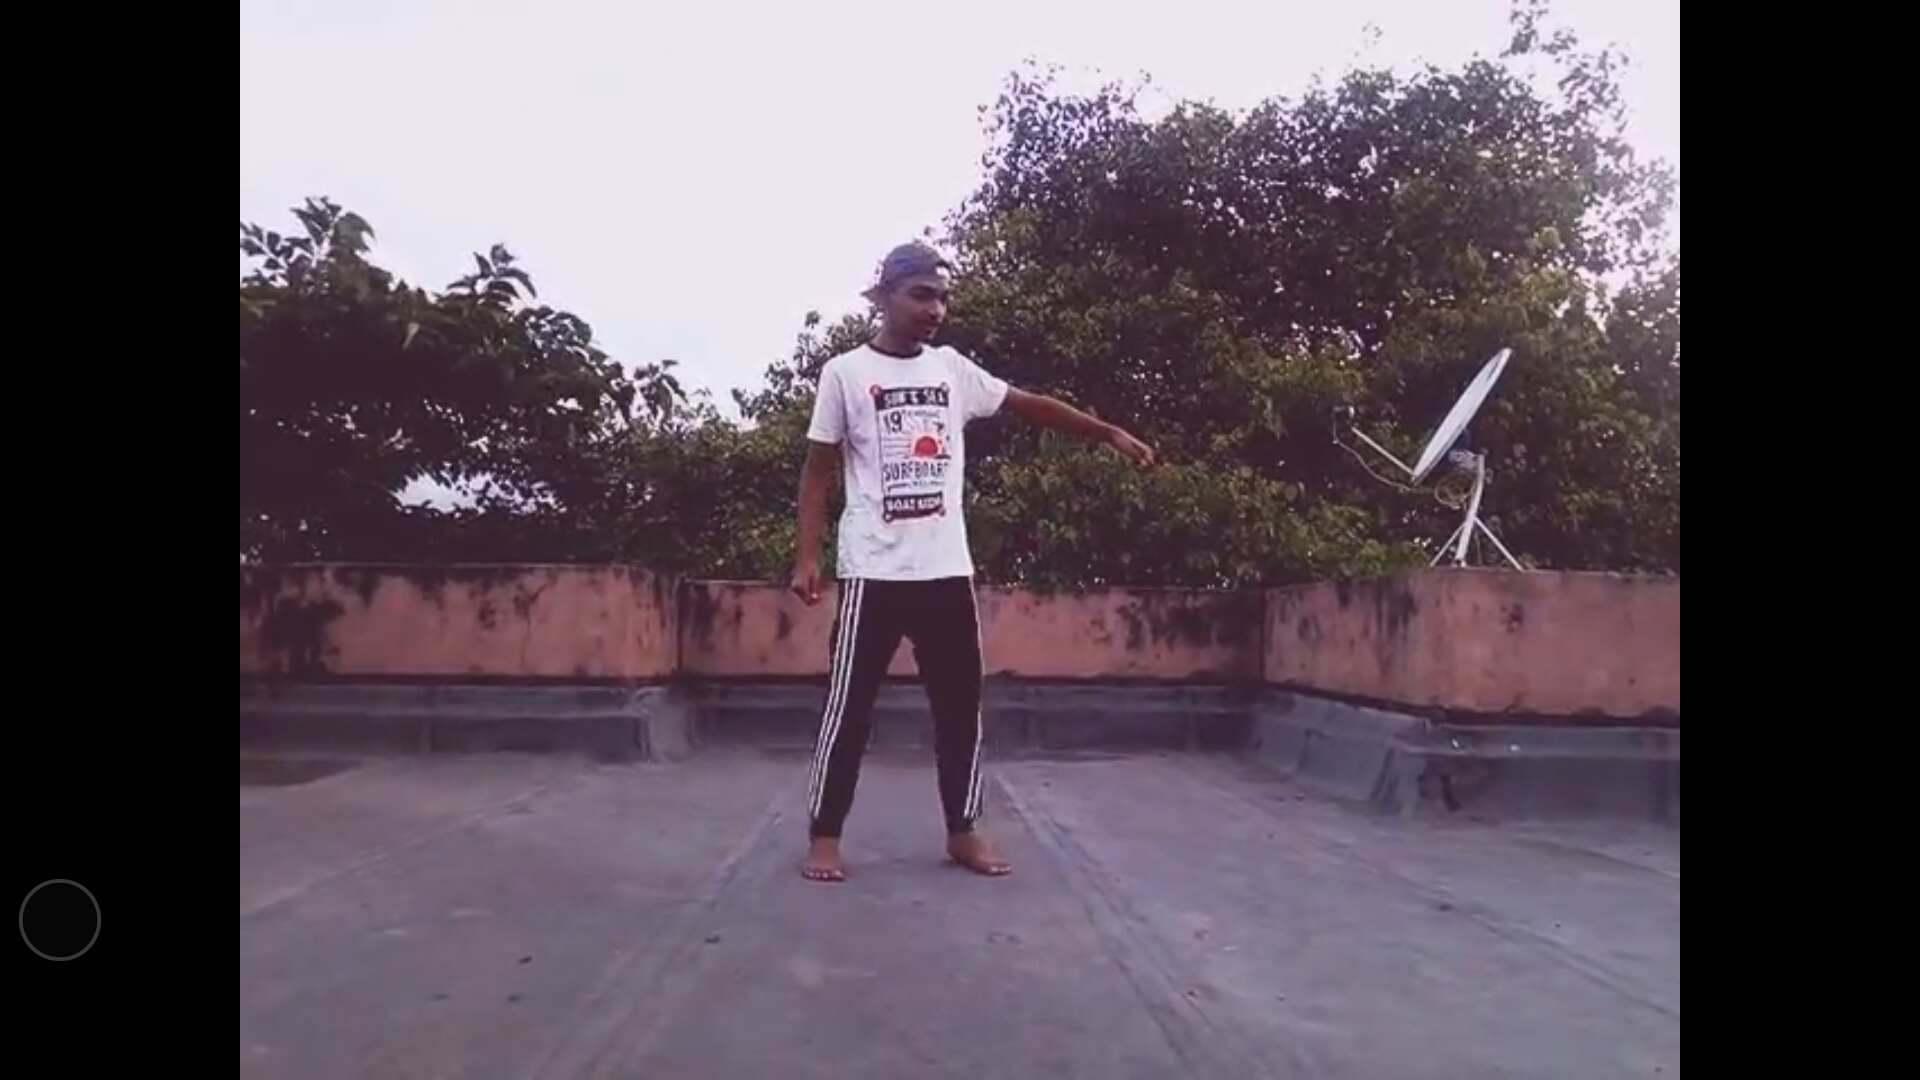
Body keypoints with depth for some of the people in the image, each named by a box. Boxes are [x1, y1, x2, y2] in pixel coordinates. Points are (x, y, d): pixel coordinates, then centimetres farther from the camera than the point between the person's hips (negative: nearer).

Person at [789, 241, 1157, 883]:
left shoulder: (953, 370, 11)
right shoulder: (845, 372, 0)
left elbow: (1029, 404, 16)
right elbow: (818, 470, 1)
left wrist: (1108, 433, 10)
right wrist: (807, 557, -6)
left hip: (947, 569, 4)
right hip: (874, 571, -4)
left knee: (960, 706, 9)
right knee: (849, 706, 1)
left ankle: (963, 831, 21)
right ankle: (824, 837, 12)